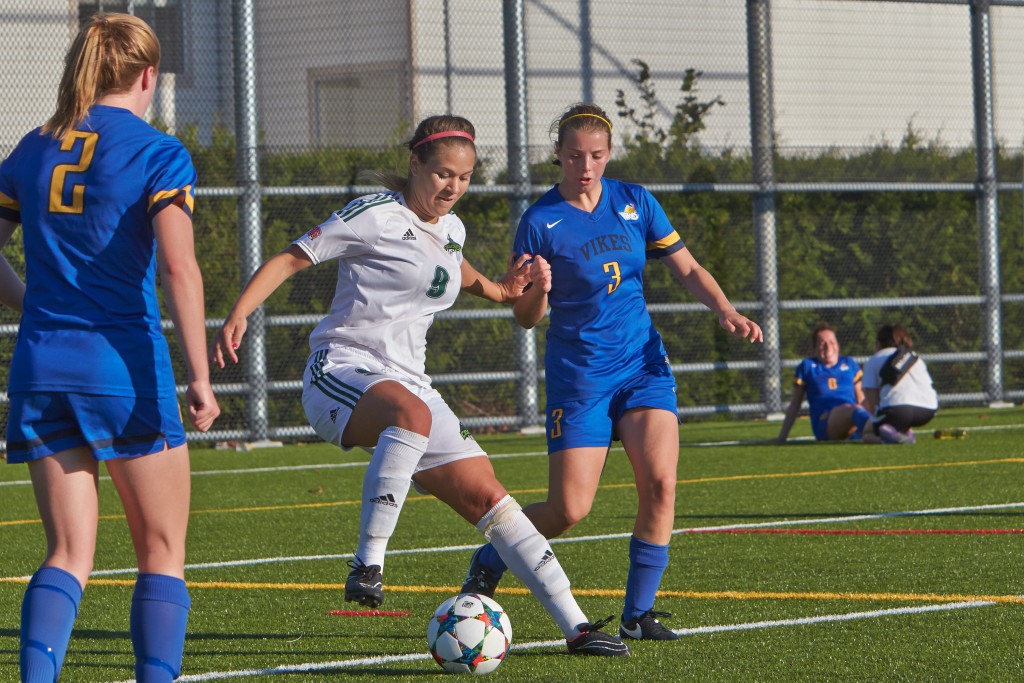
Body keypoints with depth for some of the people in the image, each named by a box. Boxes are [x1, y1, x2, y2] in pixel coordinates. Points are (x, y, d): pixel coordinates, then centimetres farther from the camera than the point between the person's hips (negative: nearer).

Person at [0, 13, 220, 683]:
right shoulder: (157, 153, -5)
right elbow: (178, 267, -16)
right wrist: (200, 376, -16)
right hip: (125, 365, -4)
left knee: (69, 554, 7)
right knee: (162, 554, 8)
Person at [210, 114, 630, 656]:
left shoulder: (451, 230, 16)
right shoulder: (376, 215, -6)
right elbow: (290, 259, -7)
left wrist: (497, 286, 26)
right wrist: (238, 316, -19)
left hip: (407, 381, 7)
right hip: (341, 371, -7)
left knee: (486, 495, -1)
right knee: (413, 413, -42)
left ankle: (574, 626, 0)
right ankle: (368, 565, -40)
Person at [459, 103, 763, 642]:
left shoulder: (635, 203, 4)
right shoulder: (540, 221, -6)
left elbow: (688, 270, 10)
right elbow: (526, 319, -3)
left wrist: (725, 311, -8)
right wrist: (537, 292, -25)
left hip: (642, 362, 3)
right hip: (578, 370, -3)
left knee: (659, 481, -16)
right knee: (570, 510, -6)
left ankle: (638, 614, -5)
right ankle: (488, 562, 23)